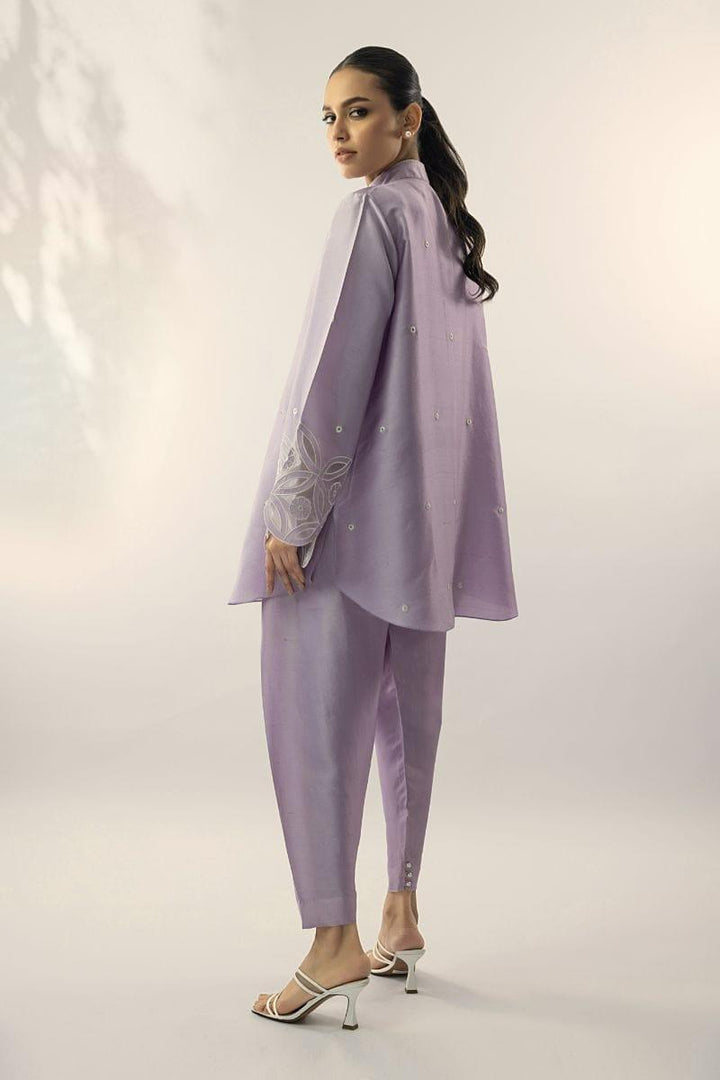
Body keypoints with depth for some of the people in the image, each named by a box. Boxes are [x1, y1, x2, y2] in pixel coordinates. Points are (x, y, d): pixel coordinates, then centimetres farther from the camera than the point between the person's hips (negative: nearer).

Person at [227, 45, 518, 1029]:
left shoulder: (373, 213, -11)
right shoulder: (446, 221, 15)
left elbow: (339, 369, -18)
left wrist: (292, 509, -17)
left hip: (351, 498, -9)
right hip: (424, 505, 9)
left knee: (315, 708, -6)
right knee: (408, 708, 11)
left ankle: (336, 942, -6)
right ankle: (401, 918, 20)